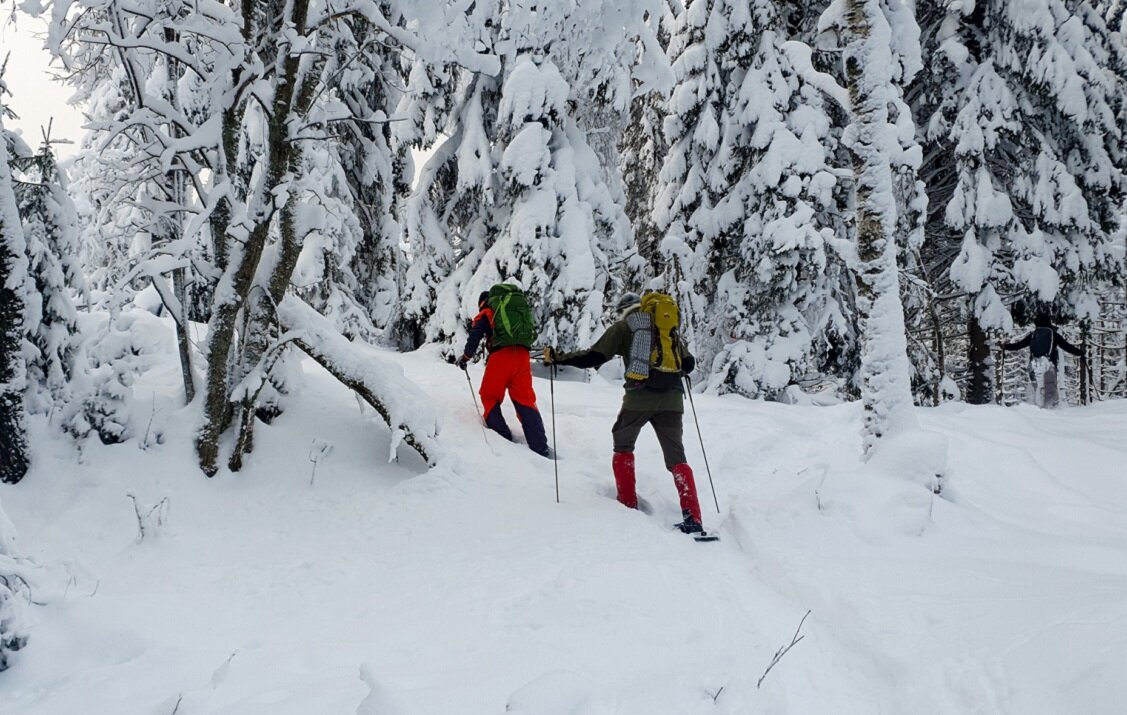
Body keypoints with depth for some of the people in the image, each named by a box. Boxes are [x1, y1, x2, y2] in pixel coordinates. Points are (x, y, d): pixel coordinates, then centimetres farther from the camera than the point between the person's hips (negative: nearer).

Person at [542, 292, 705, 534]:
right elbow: (688, 364, 19)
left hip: (639, 397, -3)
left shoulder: (622, 328, 8)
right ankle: (693, 519, -8)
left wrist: (556, 357, 8)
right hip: (671, 398, 3)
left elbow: (593, 357, 0)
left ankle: (628, 504, 15)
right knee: (676, 458, 5)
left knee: (623, 446, 21)